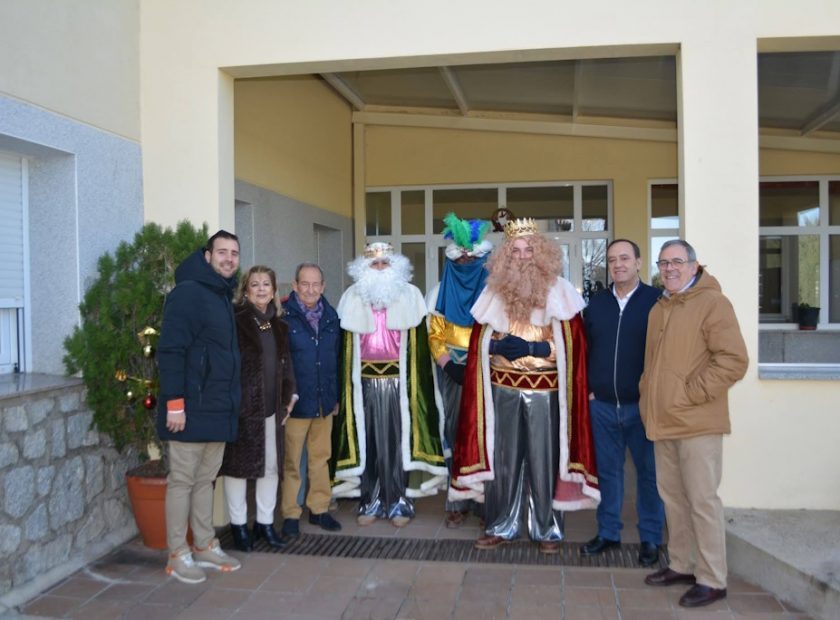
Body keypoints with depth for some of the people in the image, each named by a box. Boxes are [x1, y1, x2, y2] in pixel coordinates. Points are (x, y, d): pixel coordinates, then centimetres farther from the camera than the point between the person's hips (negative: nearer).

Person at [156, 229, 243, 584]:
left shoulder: (224, 297, 15)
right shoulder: (188, 293, -11)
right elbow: (169, 351, -17)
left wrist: (231, 401, 16)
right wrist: (174, 403, -21)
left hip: (219, 409, 8)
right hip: (191, 409, -8)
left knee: (205, 478, 15)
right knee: (182, 480, 1)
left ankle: (205, 547, 25)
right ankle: (178, 555, 12)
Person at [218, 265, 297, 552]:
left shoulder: (279, 325, 14)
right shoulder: (236, 321, -6)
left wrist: (289, 397, 9)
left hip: (271, 407, 6)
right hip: (242, 406, -6)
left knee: (271, 465, 10)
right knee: (238, 465, 4)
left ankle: (265, 522, 23)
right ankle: (238, 525, 17)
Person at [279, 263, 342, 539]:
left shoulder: (331, 316, 7)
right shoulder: (283, 316, -10)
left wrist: (336, 396, 13)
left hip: (324, 401, 5)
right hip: (295, 401, -5)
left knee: (320, 457, 14)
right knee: (291, 461, 5)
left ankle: (319, 509, 26)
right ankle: (291, 515, 16)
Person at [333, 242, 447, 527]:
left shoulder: (410, 296, 3)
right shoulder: (353, 298, 8)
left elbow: (419, 344, 1)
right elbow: (346, 347, 8)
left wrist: (416, 385, -5)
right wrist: (346, 385, 2)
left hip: (398, 380, -1)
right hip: (365, 382, 1)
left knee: (398, 439, 2)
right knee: (368, 439, 5)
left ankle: (400, 502, 12)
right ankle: (370, 501, 15)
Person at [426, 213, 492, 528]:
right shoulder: (441, 292, 8)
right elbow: (434, 335, 7)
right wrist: (449, 366, -8)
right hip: (453, 374, 2)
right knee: (456, 434, 4)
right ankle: (458, 503, 11)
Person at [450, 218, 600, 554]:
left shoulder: (559, 292, -1)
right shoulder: (493, 293, 6)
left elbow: (573, 345, -4)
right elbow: (480, 344, 9)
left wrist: (536, 347, -17)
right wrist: (500, 345, -10)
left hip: (546, 391, -2)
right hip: (503, 390, 2)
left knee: (544, 459, 4)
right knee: (502, 458, 8)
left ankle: (548, 530, 18)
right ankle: (500, 526, 21)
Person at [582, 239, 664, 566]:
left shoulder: (656, 301, -3)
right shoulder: (596, 303, 9)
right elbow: (585, 349, 14)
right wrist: (588, 389, 6)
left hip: (643, 404, -3)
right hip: (602, 405, 4)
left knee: (649, 472, 7)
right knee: (607, 471, 12)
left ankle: (650, 539, 20)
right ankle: (608, 532, 25)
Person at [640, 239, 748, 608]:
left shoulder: (712, 303, -9)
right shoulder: (659, 308, 16)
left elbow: (734, 361, -18)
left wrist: (691, 393, -17)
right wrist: (647, 395, 15)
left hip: (696, 423, -8)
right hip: (663, 422, 8)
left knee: (702, 500, -2)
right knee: (672, 496, 14)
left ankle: (712, 580, 9)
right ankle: (681, 565, 28)